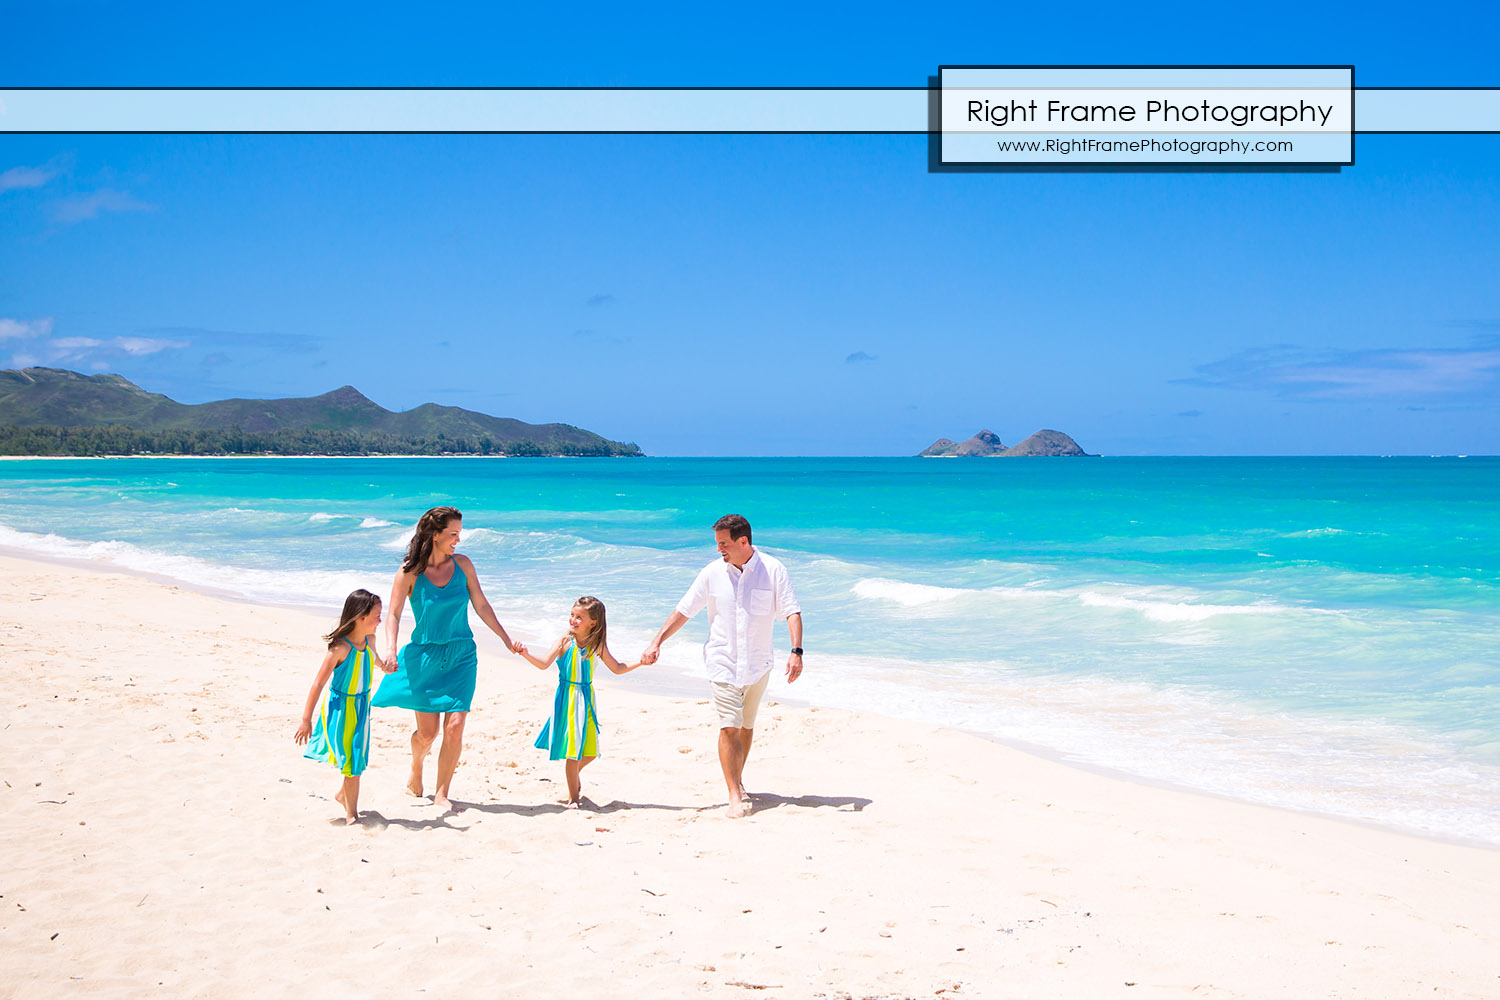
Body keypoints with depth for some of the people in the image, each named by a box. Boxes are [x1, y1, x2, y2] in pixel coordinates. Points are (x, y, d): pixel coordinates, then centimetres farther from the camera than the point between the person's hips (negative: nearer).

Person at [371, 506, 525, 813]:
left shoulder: (462, 565, 0)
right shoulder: (410, 571, -9)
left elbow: (481, 606, 8)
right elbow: (393, 614, -11)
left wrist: (507, 640, 7)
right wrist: (390, 649, -27)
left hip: (461, 655, 2)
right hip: (425, 656, -2)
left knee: (454, 727, -8)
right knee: (427, 733, 2)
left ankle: (441, 794, 6)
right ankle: (416, 771, 36)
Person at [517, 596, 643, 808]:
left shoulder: (597, 646, 1)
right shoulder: (564, 642, -7)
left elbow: (617, 668, 10)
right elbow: (544, 664, -16)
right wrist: (526, 654, -32)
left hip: (586, 700, 3)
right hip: (567, 700, -3)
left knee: (590, 751, 2)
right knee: (573, 751, -1)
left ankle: (575, 772, 36)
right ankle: (573, 797, 12)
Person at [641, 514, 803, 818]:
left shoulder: (772, 570, -6)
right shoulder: (712, 573, -2)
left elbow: (792, 611, -9)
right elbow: (683, 611, 3)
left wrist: (796, 651, -22)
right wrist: (657, 642, -5)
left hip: (758, 663, 1)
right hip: (722, 661, -1)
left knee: (746, 725, 14)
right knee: (729, 727, -11)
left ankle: (738, 777, 35)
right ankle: (735, 796, -14)